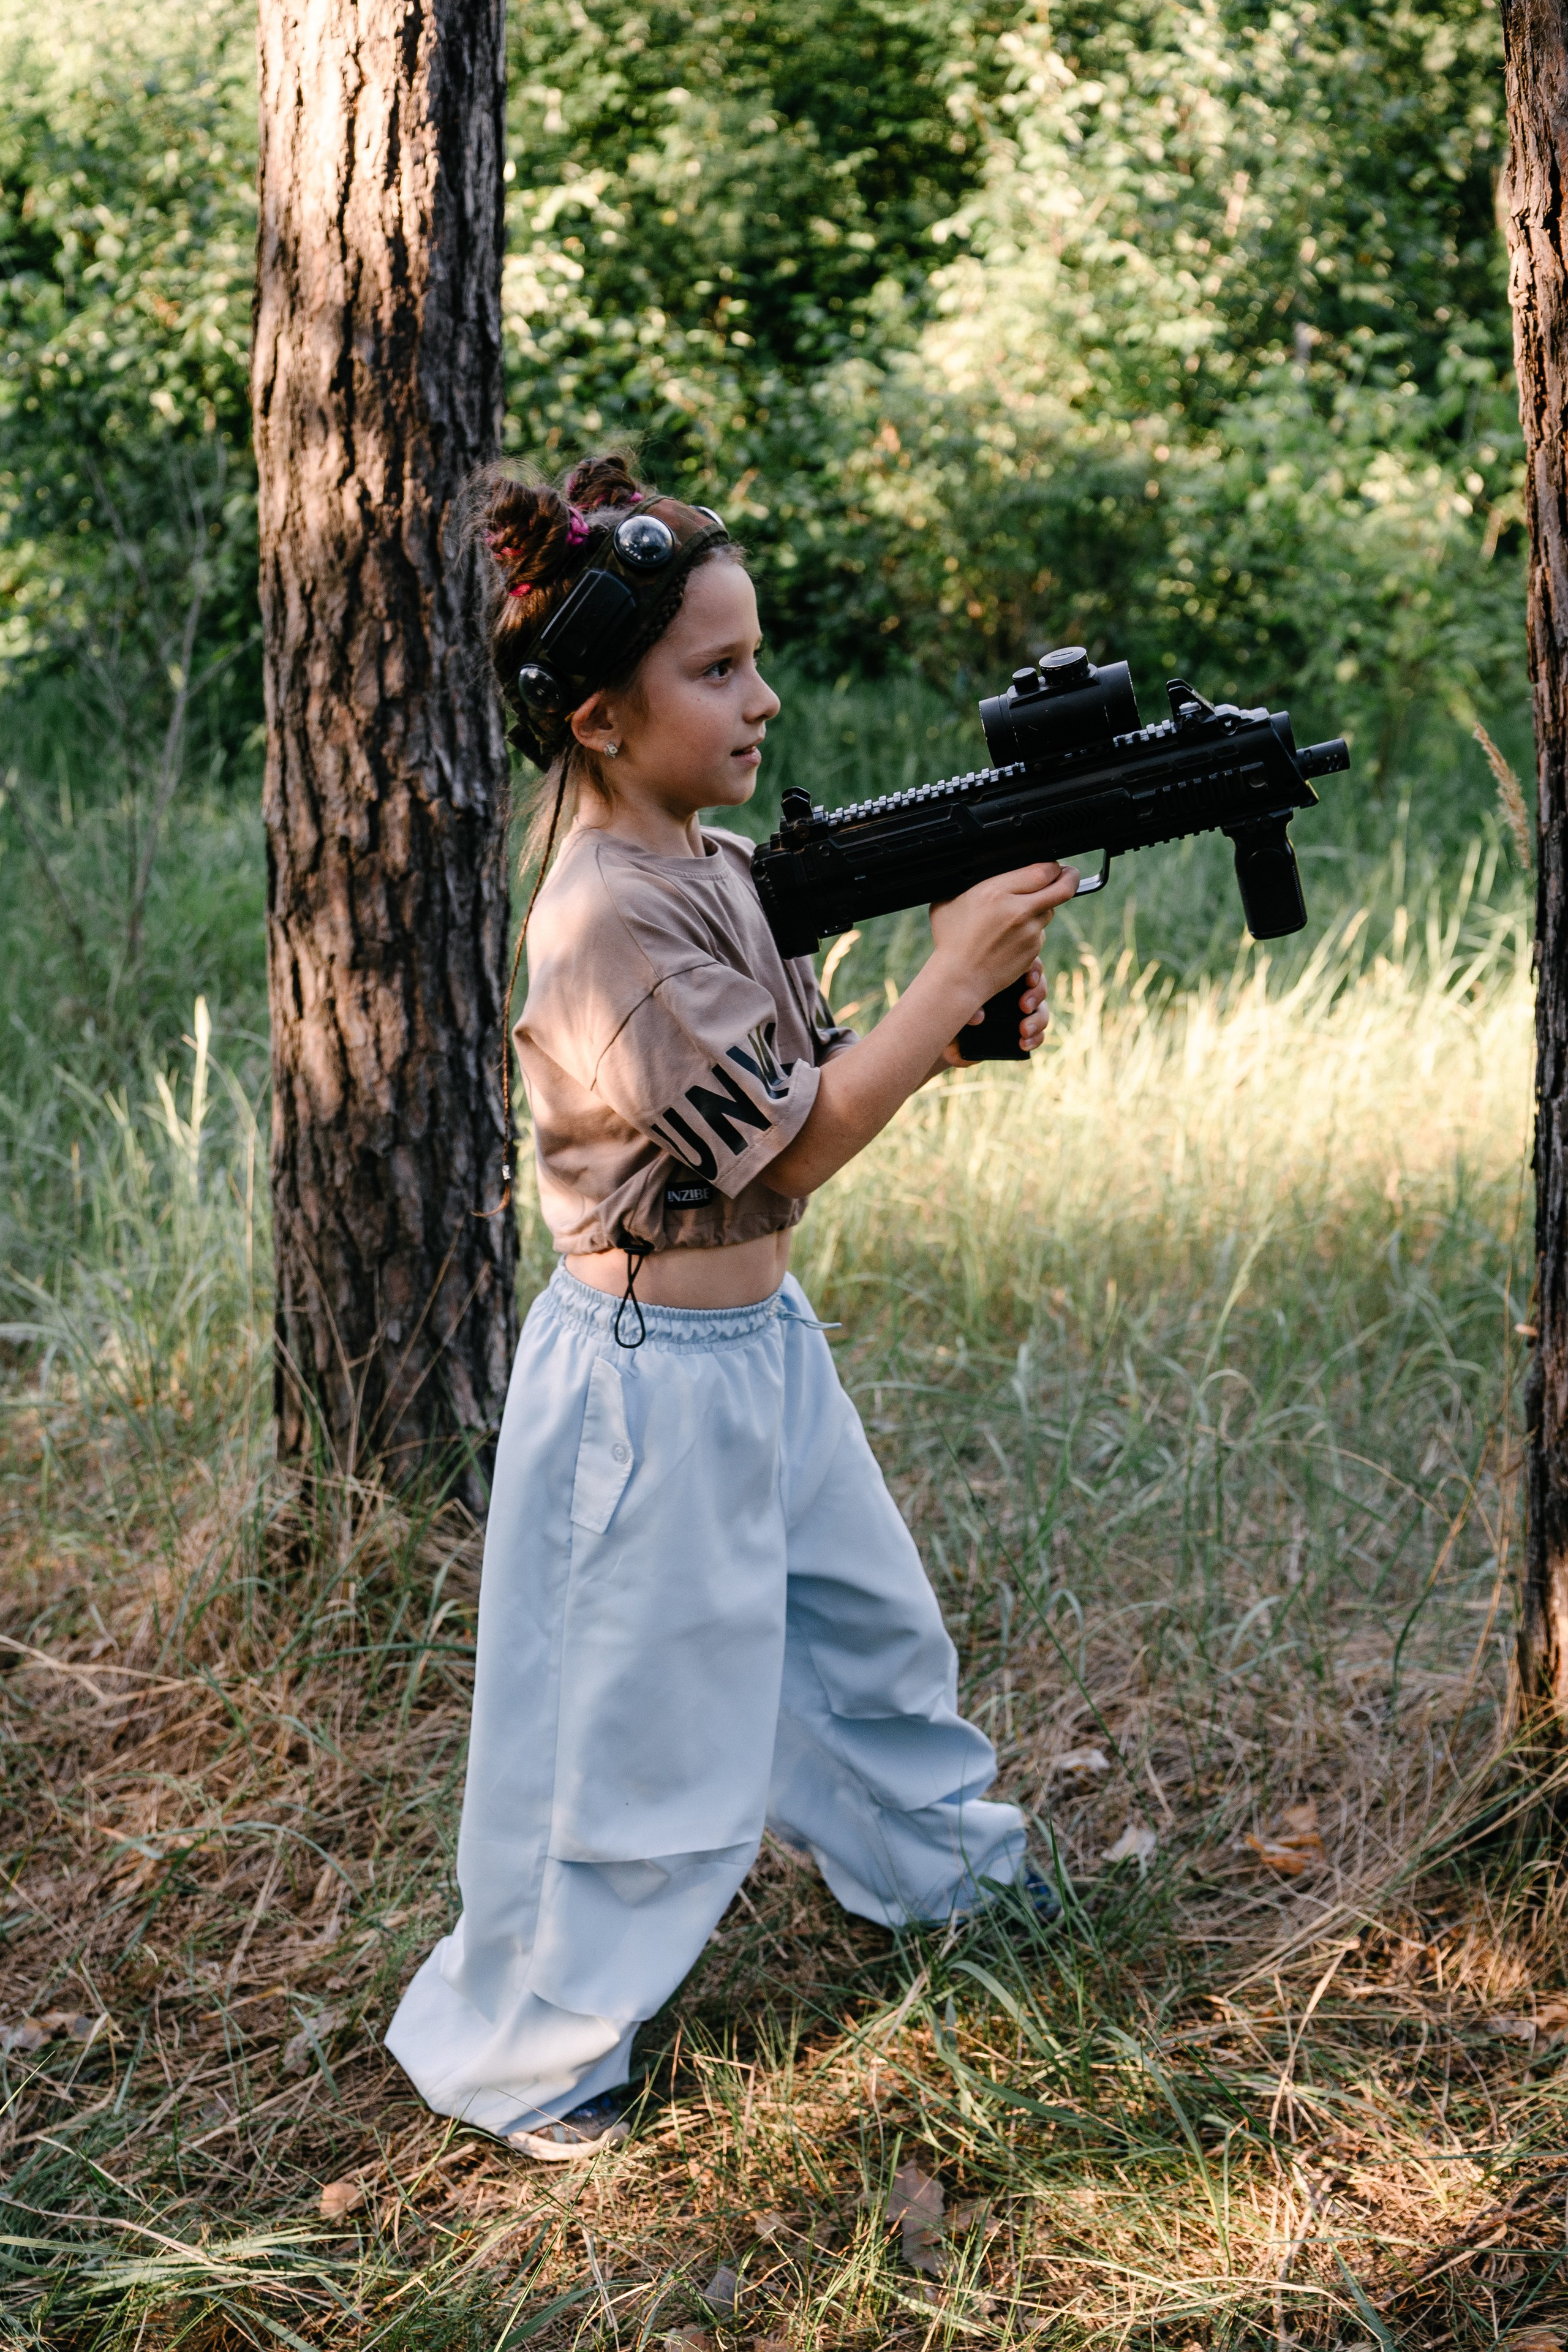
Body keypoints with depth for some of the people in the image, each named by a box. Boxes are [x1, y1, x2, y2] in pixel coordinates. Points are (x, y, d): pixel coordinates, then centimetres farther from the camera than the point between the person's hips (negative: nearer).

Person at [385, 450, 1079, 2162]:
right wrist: (952, 974, -17)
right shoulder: (609, 915, -24)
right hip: (655, 1368, -9)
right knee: (635, 1731, 4)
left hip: (762, 1337, 9)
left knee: (866, 1622, 27)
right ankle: (519, 2055, 21)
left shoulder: (715, 864, 6)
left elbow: (811, 1076, 13)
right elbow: (793, 1144, -22)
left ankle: (944, 1861, 51)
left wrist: (962, 1030, -5)